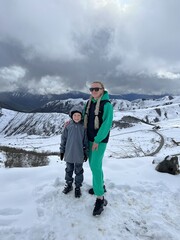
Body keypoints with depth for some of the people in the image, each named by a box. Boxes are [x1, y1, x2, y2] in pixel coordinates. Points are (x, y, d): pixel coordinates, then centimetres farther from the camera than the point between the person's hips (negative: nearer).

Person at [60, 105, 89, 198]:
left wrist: (86, 153, 0)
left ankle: (78, 187, 33)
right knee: (69, 170, 19)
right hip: (69, 153, 2)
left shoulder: (84, 126, -9)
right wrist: (62, 150, 4)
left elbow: (86, 141, -3)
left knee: (78, 171, 14)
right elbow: (63, 138, 1)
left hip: (79, 154, -1)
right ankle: (68, 184, 40)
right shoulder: (68, 126, -6)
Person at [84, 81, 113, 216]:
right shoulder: (89, 103, 6)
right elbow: (85, 118, 19)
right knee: (93, 163, 17)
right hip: (90, 138, 7)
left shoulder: (107, 105, -15)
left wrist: (97, 140, -19)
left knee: (95, 166, -11)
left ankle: (100, 198, 3)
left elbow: (106, 124, -19)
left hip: (100, 140, -7)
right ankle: (101, 185, 38)